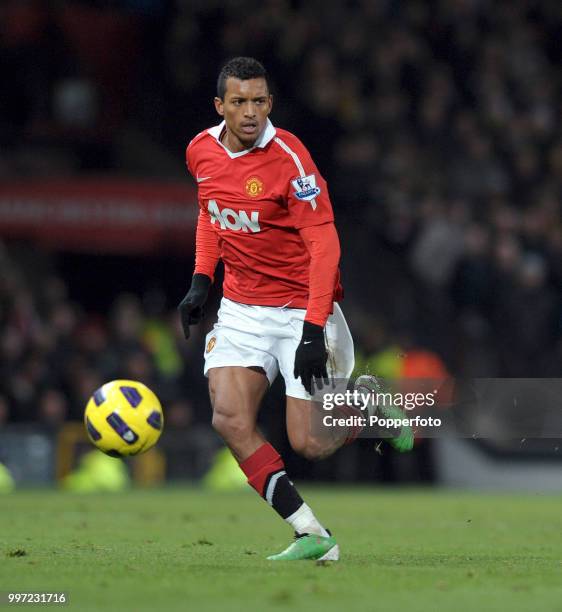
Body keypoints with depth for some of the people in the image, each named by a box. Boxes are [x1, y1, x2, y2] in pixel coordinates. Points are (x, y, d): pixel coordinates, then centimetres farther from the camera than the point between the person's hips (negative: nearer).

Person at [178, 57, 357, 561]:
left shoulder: (289, 157, -19)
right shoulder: (202, 151, 0)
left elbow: (323, 242, -21)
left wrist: (314, 330, -27)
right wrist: (201, 281, 9)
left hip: (303, 307, -5)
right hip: (241, 307, 5)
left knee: (309, 443, -8)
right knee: (230, 418, -16)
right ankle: (312, 535, -10)